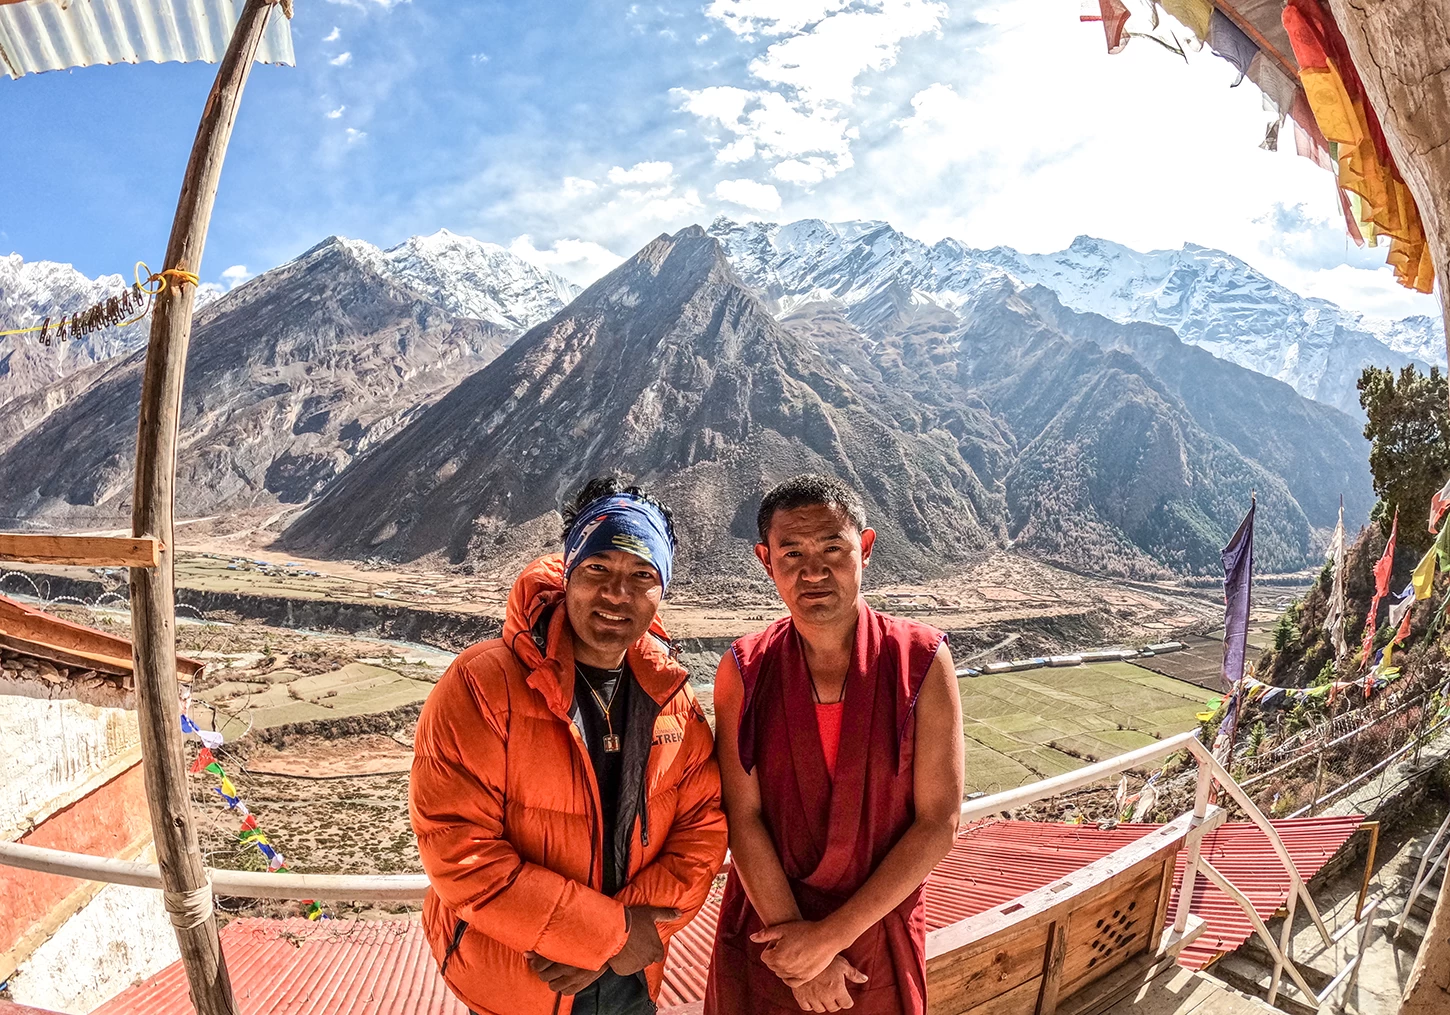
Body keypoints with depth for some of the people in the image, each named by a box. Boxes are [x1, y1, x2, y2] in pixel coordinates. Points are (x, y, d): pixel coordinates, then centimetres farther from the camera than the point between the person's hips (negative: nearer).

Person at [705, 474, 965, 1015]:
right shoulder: (743, 670, -10)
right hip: (765, 933, 1)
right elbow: (743, 818, -10)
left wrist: (831, 935, -14)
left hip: (878, 934, 0)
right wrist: (799, 944, -12)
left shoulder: (922, 660, -14)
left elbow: (937, 823, -13)